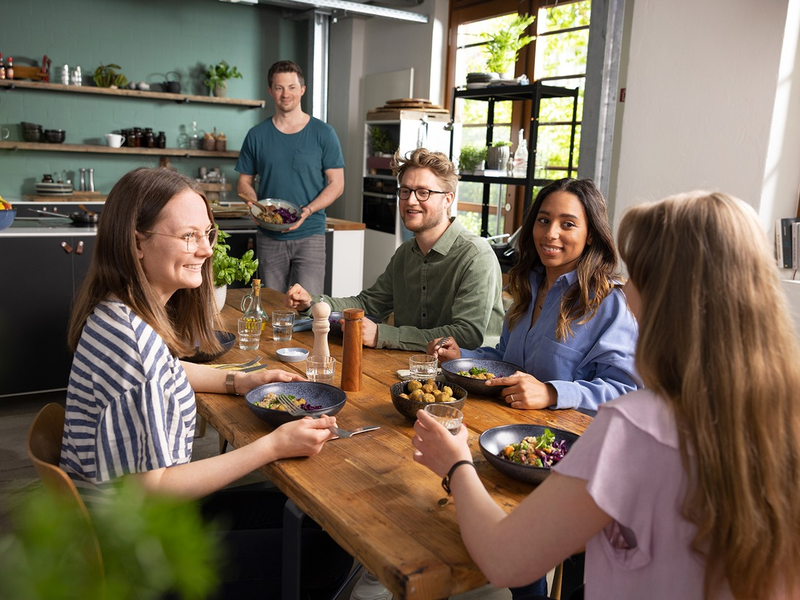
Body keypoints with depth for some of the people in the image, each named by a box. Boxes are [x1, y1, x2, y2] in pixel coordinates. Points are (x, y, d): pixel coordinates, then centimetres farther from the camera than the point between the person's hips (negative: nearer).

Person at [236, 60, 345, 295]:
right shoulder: (257, 135, 8)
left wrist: (308, 210, -15)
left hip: (310, 234, -2)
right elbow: (244, 182, 13)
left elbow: (336, 184, 1)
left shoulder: (323, 133, 2)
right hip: (269, 238, 2)